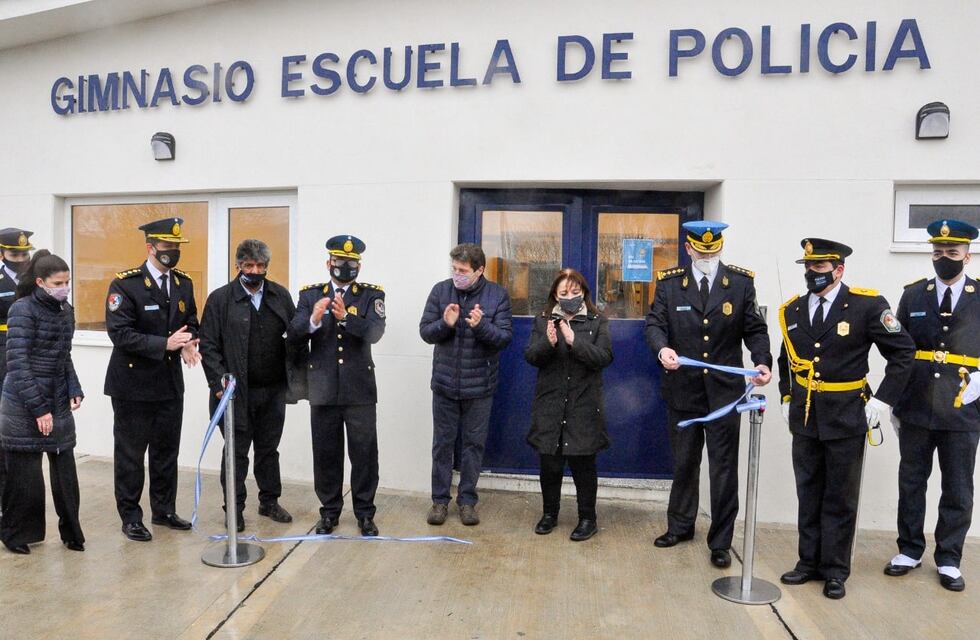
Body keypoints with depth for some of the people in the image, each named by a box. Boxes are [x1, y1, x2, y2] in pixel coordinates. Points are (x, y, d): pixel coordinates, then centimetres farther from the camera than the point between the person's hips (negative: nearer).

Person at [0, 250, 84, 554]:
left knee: (65, 469, 7)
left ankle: (71, 531, 20)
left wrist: (74, 390, 2)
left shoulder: (66, 310, 7)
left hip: (58, 403, 5)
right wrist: (39, 409, -17)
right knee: (25, 474, 5)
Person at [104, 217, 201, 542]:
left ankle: (164, 510, 29)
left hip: (170, 382, 5)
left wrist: (188, 344, -10)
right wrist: (165, 344, -27)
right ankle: (130, 517, 22)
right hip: (133, 384, -5)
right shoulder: (125, 284, -13)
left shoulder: (183, 283, 5)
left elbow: (191, 322, 12)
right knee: (130, 454, 8)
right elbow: (120, 333, -19)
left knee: (167, 451, 15)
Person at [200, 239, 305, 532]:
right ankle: (234, 509, 22)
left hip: (273, 390, 3)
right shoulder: (220, 298, -4)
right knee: (237, 452, 8)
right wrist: (219, 382, -13)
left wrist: (295, 375, -1)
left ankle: (270, 502, 30)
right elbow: (208, 345, -5)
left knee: (268, 449, 16)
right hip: (236, 391, -3)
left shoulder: (281, 296, 5)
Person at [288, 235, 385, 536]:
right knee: (326, 454, 11)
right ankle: (329, 511, 27)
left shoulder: (371, 295, 1)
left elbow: (375, 332, -16)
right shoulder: (310, 295, 5)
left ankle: (365, 513, 20)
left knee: (364, 453, 5)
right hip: (323, 390, 1)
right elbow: (293, 337, -4)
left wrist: (346, 317, -32)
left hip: (360, 390, -1)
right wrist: (313, 320, -24)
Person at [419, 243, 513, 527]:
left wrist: (482, 325, -28)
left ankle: (467, 500, 24)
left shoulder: (498, 295, -6)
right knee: (443, 443, 10)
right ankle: (440, 500, 24)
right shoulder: (440, 290, -3)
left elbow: (505, 337, -9)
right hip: (444, 383, 1)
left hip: (479, 385, -1)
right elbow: (425, 331, -2)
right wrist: (445, 324, -22)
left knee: (474, 444, 10)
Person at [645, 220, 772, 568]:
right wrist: (662, 348, -27)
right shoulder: (669, 282, -1)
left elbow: (755, 328, 1)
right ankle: (680, 525, 36)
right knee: (684, 463, 16)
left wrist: (762, 361, -18)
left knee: (724, 468, 6)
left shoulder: (741, 282, 0)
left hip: (725, 390, 0)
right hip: (683, 389, 1)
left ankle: (720, 542, 21)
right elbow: (654, 323, -6)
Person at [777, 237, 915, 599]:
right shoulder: (792, 311, 4)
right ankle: (810, 562, 26)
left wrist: (884, 399, -11)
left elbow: (903, 352, -6)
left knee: (840, 499, 8)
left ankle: (835, 570, 21)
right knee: (809, 496, 13)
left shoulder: (867, 305, -10)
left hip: (846, 420, -4)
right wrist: (787, 398, 11)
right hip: (804, 420, 4)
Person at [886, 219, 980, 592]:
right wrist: (894, 402, 7)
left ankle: (949, 560, 24)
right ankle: (910, 551, 25)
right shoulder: (912, 295, 4)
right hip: (915, 411, 1)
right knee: (911, 484, 11)